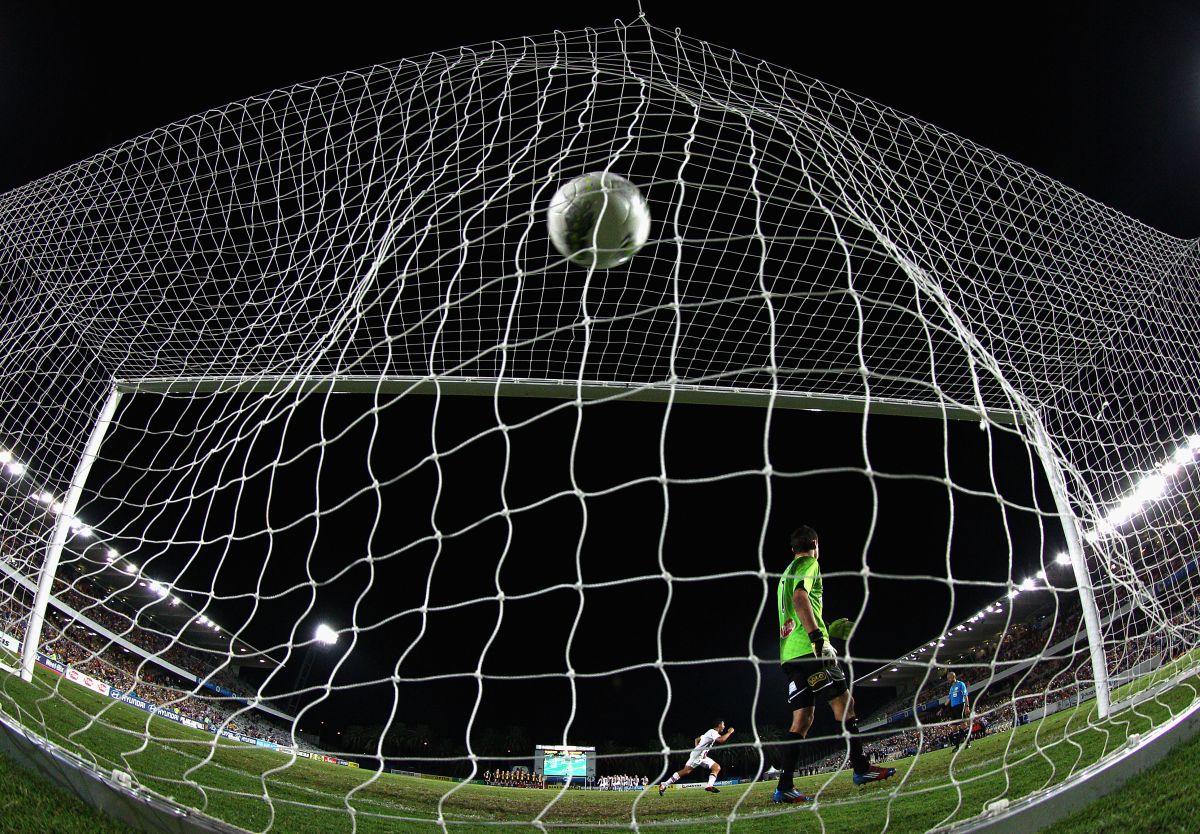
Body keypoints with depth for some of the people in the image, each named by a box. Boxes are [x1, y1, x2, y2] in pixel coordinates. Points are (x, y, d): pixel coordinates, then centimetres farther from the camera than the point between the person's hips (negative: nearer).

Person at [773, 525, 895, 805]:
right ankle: (861, 768, 6)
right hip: (808, 649, -8)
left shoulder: (786, 573, 27)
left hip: (789, 653, 8)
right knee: (844, 702, 2)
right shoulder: (809, 564, 0)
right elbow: (800, 599, -18)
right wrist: (817, 637, -24)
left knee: (802, 718, 4)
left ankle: (785, 787, -2)